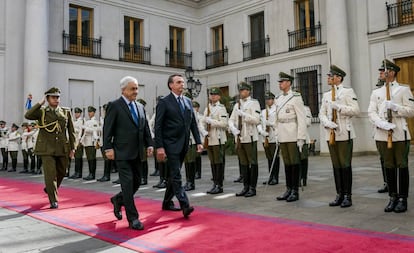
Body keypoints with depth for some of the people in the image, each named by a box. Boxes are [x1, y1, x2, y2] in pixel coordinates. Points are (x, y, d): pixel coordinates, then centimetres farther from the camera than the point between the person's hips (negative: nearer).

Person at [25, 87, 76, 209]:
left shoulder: (66, 112, 7)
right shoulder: (41, 112, 2)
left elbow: (71, 131, 10)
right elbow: (28, 115, -19)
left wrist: (72, 147, 7)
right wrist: (40, 103, -16)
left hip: (63, 148, 3)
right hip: (47, 149, -3)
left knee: (61, 173, 15)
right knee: (51, 174, -9)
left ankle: (50, 189, 44)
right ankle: (53, 200, 1)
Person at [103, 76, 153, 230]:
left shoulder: (140, 107, 15)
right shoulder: (114, 106, -4)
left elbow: (145, 128, 16)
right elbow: (107, 129, -7)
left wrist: (149, 144, 6)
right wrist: (108, 148, -13)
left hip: (137, 153, 7)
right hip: (122, 153, -7)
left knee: (136, 182, 12)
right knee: (128, 183, -7)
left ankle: (118, 200, 38)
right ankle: (133, 219, 1)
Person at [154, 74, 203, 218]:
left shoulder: (188, 101, 12)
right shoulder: (164, 102, -6)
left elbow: (193, 123, 13)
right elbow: (158, 126, -9)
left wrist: (198, 142, 5)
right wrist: (159, 147, -15)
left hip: (183, 145, 6)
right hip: (171, 145, -6)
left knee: (173, 175, 15)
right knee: (176, 176, -8)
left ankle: (167, 202, 28)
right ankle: (185, 206, -10)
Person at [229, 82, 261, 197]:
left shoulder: (254, 103, -2)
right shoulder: (237, 105, 16)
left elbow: (256, 120, -13)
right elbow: (231, 120, 14)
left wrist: (243, 114, -17)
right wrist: (234, 129, -5)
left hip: (250, 138, -6)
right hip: (239, 138, 6)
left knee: (252, 163, 0)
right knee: (243, 163, 11)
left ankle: (252, 188, 6)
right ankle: (245, 187, 19)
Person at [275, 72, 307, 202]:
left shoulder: (296, 97, -8)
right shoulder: (279, 99, 13)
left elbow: (302, 118, -11)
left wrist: (301, 138, -15)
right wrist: (278, 135, 13)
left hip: (293, 136, -6)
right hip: (282, 137, 6)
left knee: (295, 163, 0)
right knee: (287, 163, 10)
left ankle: (295, 191, 7)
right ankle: (288, 189, 18)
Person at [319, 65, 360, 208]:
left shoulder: (348, 92, 1)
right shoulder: (326, 95, 16)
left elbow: (355, 110, -9)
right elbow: (322, 114, 11)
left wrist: (338, 106, -16)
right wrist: (328, 123, -8)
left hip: (344, 134, -5)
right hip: (330, 134, 5)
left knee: (345, 165, -2)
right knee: (336, 165, 8)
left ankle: (347, 196, 6)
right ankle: (339, 195, 16)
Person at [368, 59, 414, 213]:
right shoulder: (376, 92, 13)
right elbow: (371, 112, 4)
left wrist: (395, 107, -15)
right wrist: (382, 123, -14)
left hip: (400, 134, -3)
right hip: (382, 135, 3)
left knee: (402, 166, 1)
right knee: (388, 166, 7)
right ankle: (393, 197, 16)